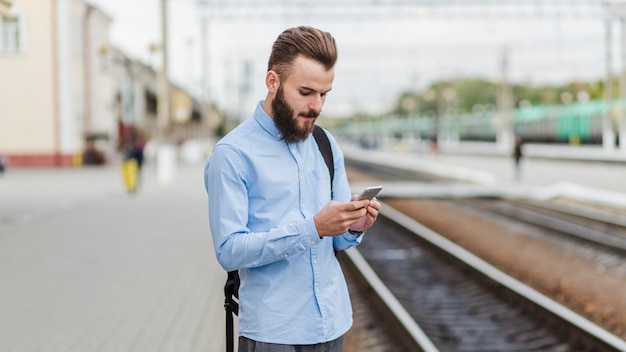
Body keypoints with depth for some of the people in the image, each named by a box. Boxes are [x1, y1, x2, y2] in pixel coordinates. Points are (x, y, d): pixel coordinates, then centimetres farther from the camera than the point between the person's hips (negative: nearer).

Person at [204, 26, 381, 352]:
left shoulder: (326, 145, 7)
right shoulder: (232, 154, -12)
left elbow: (337, 240, 11)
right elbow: (229, 251, -19)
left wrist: (354, 227, -12)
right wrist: (312, 228, -27)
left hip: (332, 324, 6)